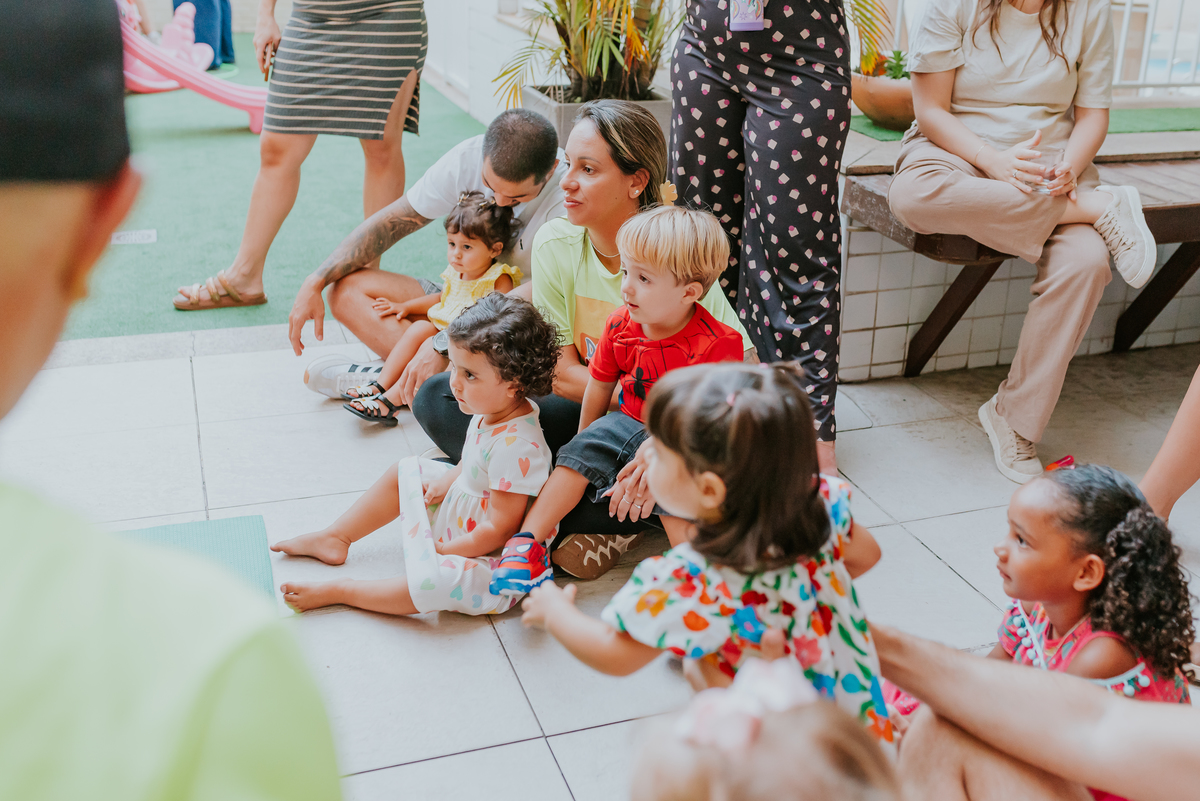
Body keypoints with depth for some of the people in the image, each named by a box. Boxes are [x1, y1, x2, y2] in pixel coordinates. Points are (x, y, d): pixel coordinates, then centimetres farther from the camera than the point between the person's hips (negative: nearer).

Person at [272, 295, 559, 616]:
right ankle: (334, 539, 24)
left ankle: (334, 592, -15)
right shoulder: (490, 411, -7)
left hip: (489, 554, -10)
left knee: (429, 583, -34)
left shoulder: (517, 447, -35)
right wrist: (447, 480, 3)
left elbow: (500, 529, -29)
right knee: (403, 472, 17)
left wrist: (444, 550, -19)